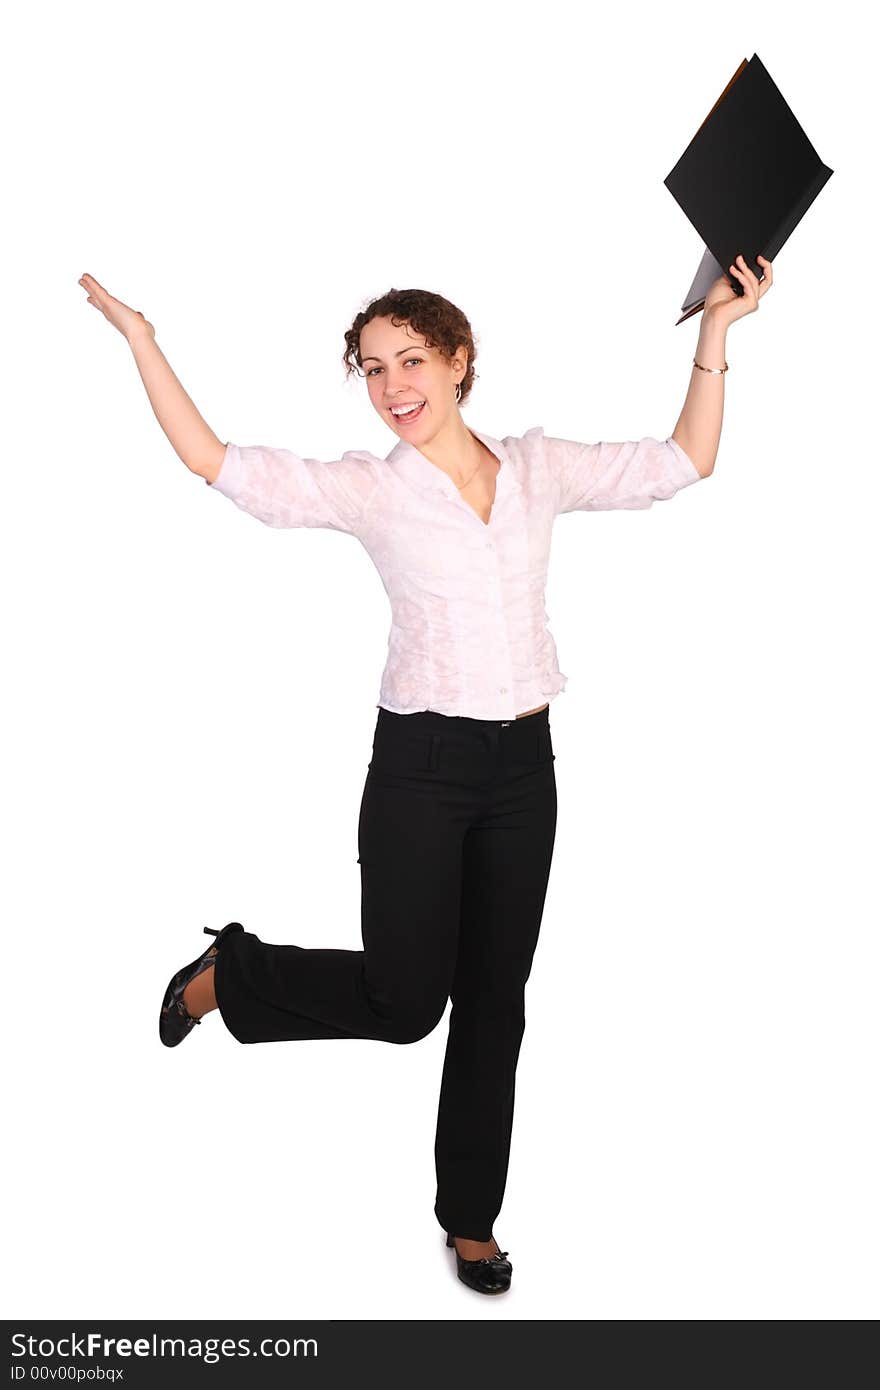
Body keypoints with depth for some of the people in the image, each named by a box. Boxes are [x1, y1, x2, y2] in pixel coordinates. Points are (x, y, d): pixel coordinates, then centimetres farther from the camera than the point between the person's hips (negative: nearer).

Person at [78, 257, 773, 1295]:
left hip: (522, 764, 4)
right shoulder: (368, 489, -4)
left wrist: (715, 330, 5)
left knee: (494, 1000, 12)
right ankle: (227, 973, 25)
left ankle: (470, 1218, 29)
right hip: (422, 765, -3)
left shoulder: (539, 468, 5)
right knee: (403, 1001, -3)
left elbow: (683, 464, 9)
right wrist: (141, 340, -13)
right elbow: (218, 464, -10)